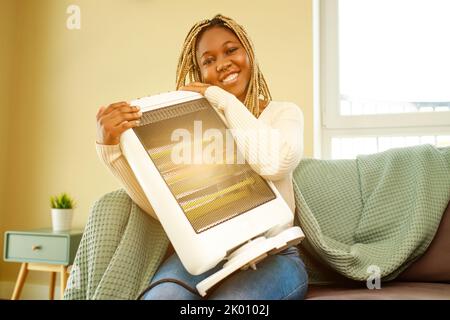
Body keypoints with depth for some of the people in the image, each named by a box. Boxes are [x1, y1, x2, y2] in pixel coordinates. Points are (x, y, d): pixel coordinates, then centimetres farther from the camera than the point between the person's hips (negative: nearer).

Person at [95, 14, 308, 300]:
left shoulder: (284, 113, 5)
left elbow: (274, 164, -20)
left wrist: (224, 99, -8)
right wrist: (110, 145, -19)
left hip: (272, 254, 0)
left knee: (231, 297, -33)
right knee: (161, 295, -31)